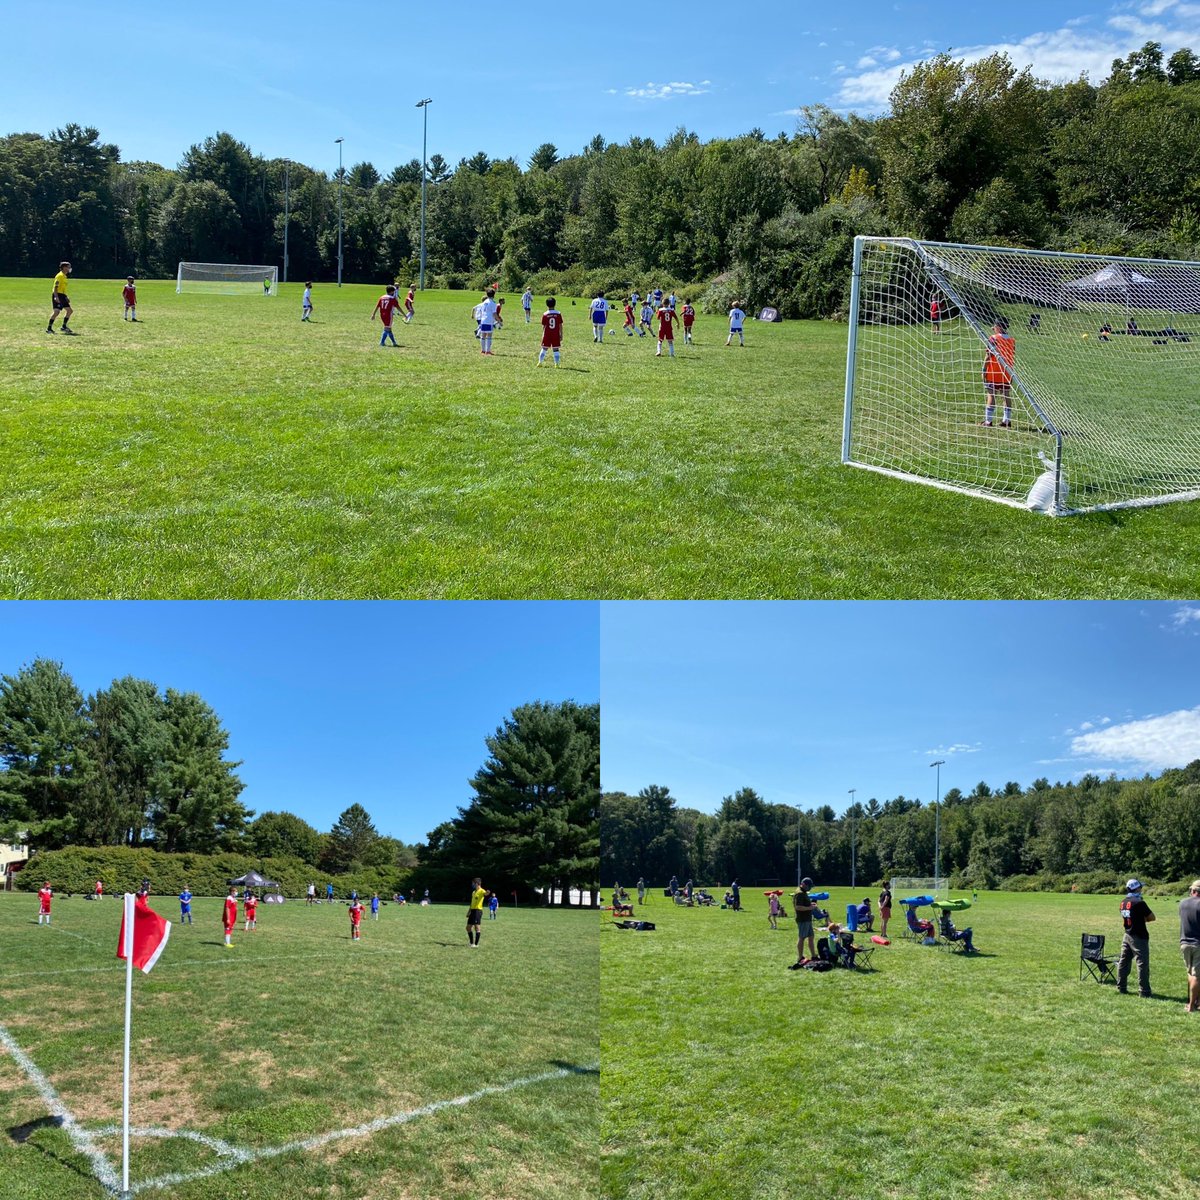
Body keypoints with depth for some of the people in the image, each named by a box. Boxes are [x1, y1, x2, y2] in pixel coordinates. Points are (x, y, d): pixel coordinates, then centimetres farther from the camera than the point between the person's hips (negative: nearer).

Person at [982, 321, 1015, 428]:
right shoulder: (1012, 341, 7)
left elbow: (988, 356, -11)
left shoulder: (993, 339, -9)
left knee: (991, 395, -1)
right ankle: (1007, 421, 7)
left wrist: (984, 370, -5)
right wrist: (1009, 371, 19)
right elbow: (1013, 357, 11)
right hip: (1007, 374, 5)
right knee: (1006, 396, 7)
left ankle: (988, 421, -2)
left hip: (993, 373, -5)